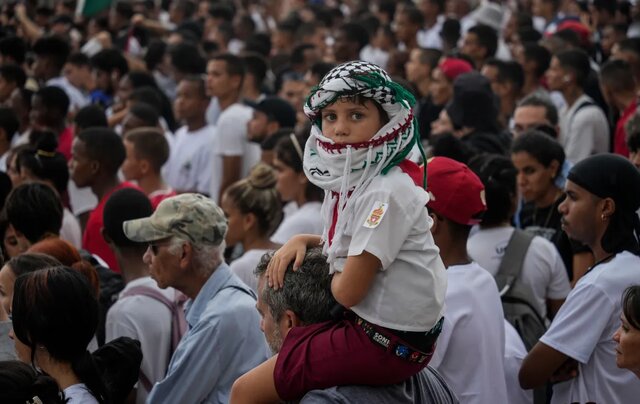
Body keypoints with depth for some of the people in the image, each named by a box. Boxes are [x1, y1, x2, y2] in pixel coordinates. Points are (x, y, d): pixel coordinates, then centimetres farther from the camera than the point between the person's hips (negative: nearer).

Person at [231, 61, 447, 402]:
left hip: (390, 343, -9)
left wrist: (331, 274, -2)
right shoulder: (348, 179, 4)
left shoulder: (385, 192, -23)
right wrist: (303, 241, 4)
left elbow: (348, 290, -24)